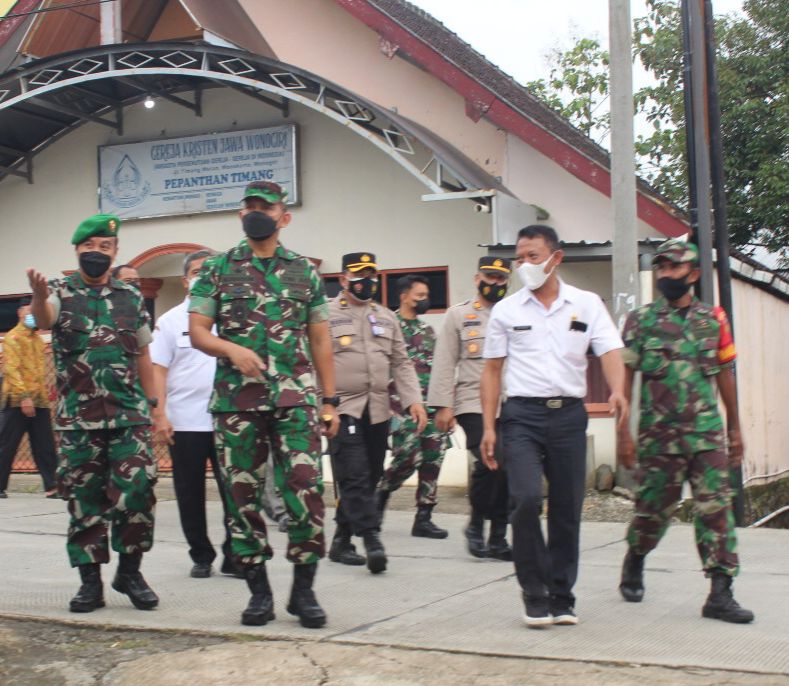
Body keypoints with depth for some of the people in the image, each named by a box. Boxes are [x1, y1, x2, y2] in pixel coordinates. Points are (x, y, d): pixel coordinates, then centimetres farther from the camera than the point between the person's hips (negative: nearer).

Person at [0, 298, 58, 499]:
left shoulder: (37, 339, 19)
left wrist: (45, 394, 16)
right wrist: (24, 396, -21)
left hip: (39, 401, 7)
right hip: (17, 401, -7)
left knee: (45, 445, 2)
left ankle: (51, 487, 1)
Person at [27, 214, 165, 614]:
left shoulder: (131, 297, 10)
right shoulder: (61, 293, 1)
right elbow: (43, 319, -23)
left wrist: (154, 407, 10)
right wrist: (39, 296, -47)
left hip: (129, 415, 1)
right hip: (78, 417, -1)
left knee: (136, 492, -7)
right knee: (84, 500, 4)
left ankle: (130, 570, 10)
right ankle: (90, 581, 13)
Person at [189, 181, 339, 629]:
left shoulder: (306, 272, 11)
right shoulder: (218, 270, 8)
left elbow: (321, 340, 12)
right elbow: (198, 333, 4)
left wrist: (329, 401, 6)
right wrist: (232, 349, -17)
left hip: (295, 398, 0)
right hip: (236, 399, 0)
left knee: (306, 491, -8)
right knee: (244, 495, 4)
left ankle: (304, 589, 5)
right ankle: (258, 590, 16)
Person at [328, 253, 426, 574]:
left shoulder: (387, 318, 16)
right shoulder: (326, 315, -1)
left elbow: (401, 363, 15)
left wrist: (413, 400, 2)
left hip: (378, 412, 6)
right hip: (342, 411, -6)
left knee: (370, 478, 8)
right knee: (355, 478, -12)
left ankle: (341, 541, 19)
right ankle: (371, 540, -10)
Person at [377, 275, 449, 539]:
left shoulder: (427, 329, 19)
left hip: (430, 404, 7)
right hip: (402, 404, -6)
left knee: (432, 460, 2)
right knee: (409, 456, -15)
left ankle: (423, 518, 9)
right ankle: (381, 493, 13)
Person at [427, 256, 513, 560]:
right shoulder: (458, 315, 7)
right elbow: (445, 363, 3)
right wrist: (443, 405, -5)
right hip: (473, 403, -3)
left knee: (507, 471, 1)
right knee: (488, 462, -19)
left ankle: (498, 538, 13)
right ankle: (476, 524, 3)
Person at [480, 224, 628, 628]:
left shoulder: (587, 304, 6)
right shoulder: (506, 310, 7)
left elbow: (610, 353, -5)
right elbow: (492, 371, 8)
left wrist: (617, 391, -26)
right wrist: (488, 427, 1)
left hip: (569, 414, 1)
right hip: (522, 414, -1)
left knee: (567, 508, 5)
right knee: (526, 499, -16)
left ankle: (561, 596, 20)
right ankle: (534, 593, 0)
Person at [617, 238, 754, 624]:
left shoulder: (713, 320, 8)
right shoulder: (640, 321, 2)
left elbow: (725, 376, 14)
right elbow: (625, 378, 1)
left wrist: (735, 430, 15)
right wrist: (623, 432, -5)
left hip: (708, 433, 2)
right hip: (660, 435, -1)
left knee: (717, 508, -5)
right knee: (653, 509, 7)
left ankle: (720, 594, -3)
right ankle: (633, 563, 35)